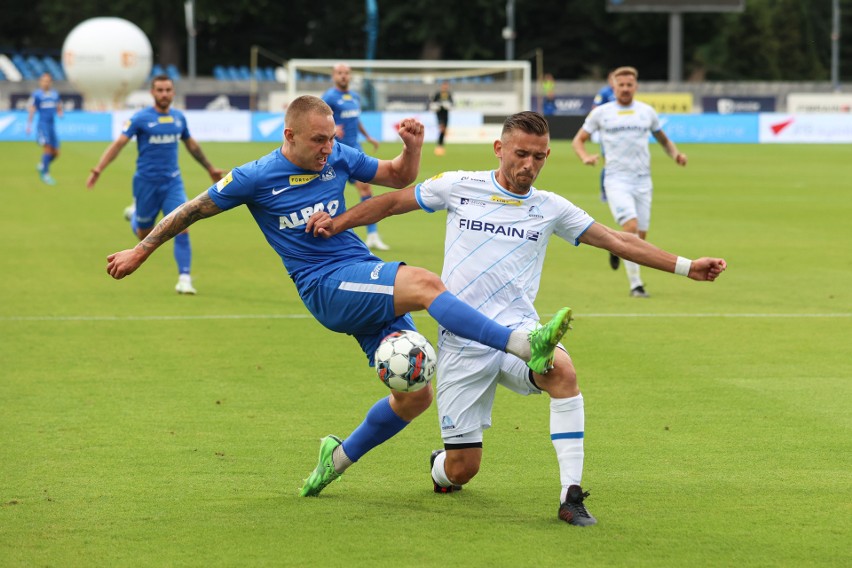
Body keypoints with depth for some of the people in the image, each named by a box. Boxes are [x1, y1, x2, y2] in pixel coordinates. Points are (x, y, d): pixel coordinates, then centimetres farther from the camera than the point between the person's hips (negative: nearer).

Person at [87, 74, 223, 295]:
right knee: (144, 235, 11)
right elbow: (118, 143, -14)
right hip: (146, 182, -3)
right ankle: (134, 216, 47)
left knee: (182, 229, -15)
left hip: (172, 182, 3)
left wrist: (210, 168, 29)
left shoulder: (179, 118, 5)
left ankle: (184, 278, -9)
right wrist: (98, 169, -25)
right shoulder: (141, 118, -9)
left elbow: (191, 145, 21)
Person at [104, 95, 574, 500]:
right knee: (424, 284, -31)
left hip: (371, 289, 6)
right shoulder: (256, 178, -3)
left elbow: (398, 178, 22)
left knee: (415, 395, -3)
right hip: (327, 287, -6)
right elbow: (192, 211, 8)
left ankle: (339, 457, 20)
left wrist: (413, 147, 0)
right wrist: (140, 251, 15)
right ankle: (525, 345, -40)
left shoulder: (338, 158, 9)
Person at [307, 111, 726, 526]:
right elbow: (394, 202, 15)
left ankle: (571, 496, -31)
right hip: (462, 342, -1)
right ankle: (440, 466, 37)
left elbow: (618, 241, 11)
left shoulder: (551, 208, 8)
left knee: (562, 370, -36)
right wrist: (338, 223, 5)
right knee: (463, 468, -4)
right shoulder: (459, 187, 4)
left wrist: (686, 267, 6)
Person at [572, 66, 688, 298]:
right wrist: (585, 157, -12)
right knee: (631, 226, -22)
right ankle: (635, 284, -14)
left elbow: (663, 140, 21)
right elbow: (578, 140, 10)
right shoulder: (601, 113, 4)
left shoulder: (647, 112, 10)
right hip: (617, 180, -3)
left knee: (640, 236, 2)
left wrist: (675, 154, 1)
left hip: (643, 180, 3)